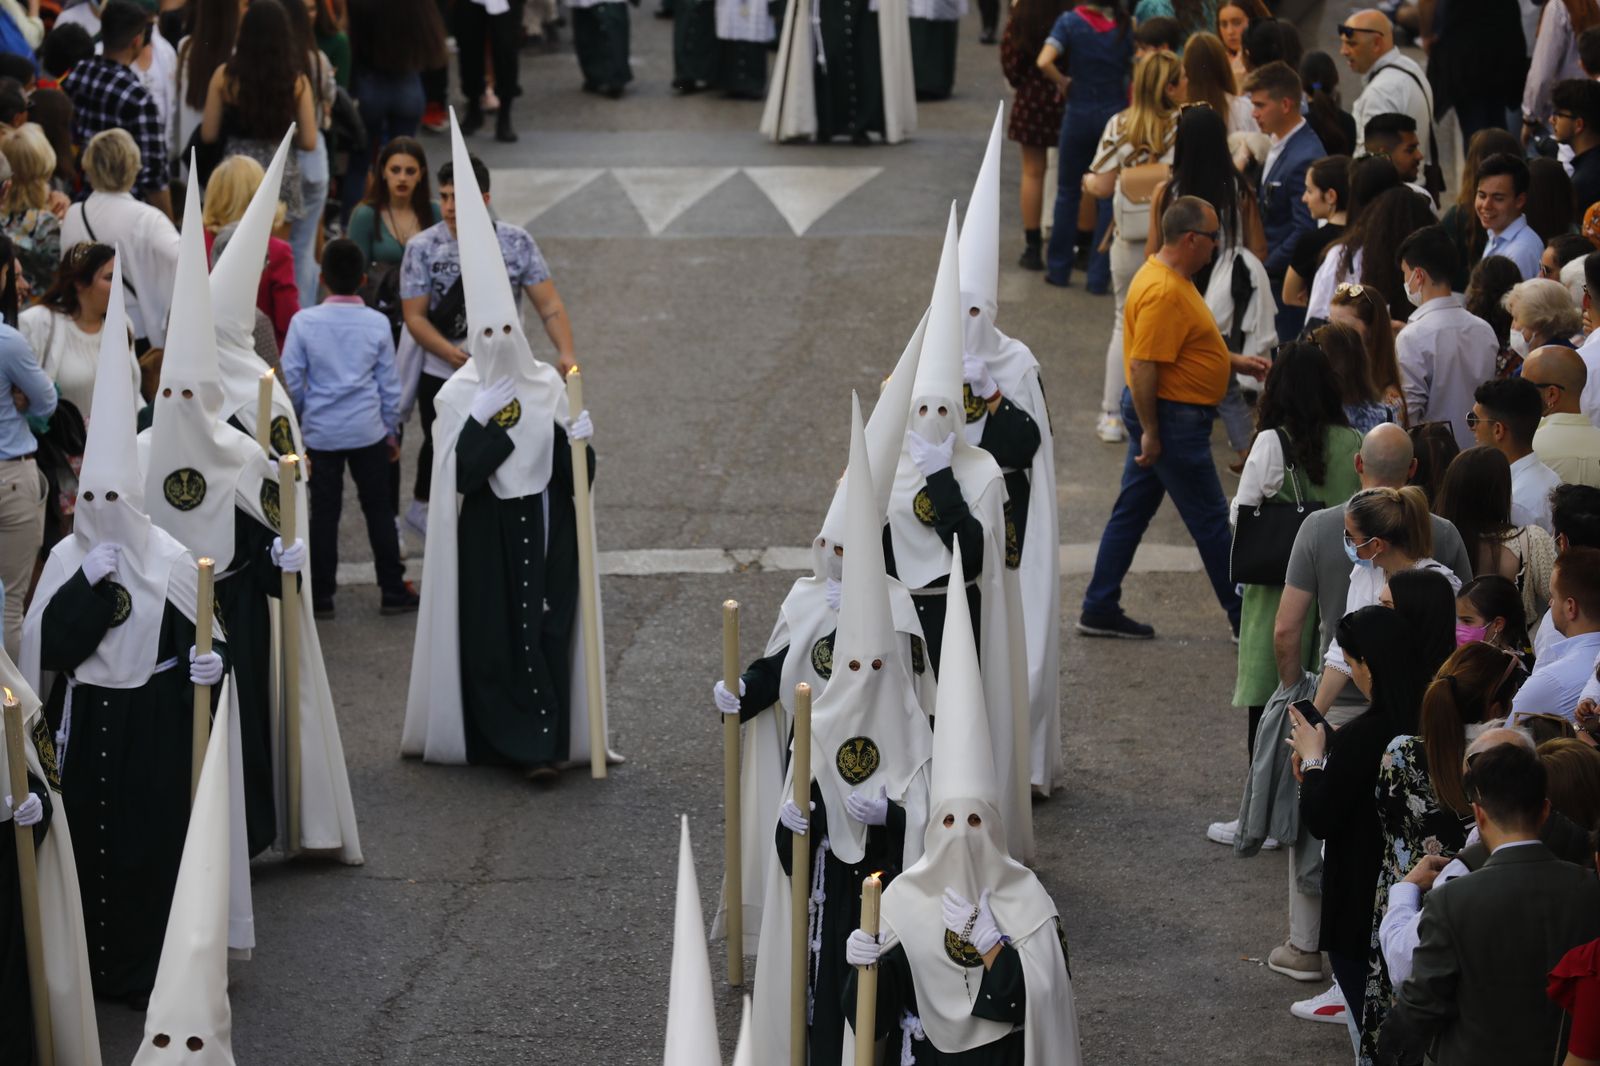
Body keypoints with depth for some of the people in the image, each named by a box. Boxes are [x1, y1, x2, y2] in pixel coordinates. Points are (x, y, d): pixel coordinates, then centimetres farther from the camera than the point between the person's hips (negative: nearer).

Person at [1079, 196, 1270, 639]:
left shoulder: (1171, 279, 10)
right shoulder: (1164, 292, -24)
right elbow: (1143, 365, -26)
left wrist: (1235, 362, 17)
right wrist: (1150, 432, -23)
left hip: (1157, 414, 11)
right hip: (1172, 417, -11)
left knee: (1132, 511, 13)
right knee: (1210, 520, 0)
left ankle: (1100, 610, 17)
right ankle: (1244, 616, 10)